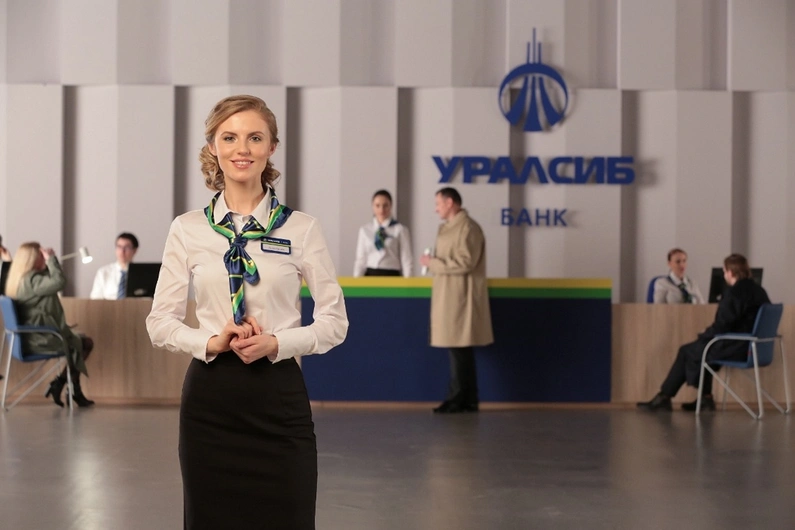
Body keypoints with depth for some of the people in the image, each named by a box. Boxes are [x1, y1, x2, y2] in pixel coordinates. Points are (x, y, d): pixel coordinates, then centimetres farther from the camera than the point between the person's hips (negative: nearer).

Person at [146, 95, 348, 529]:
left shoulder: (301, 228, 1)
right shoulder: (188, 229, 3)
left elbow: (334, 321, 2)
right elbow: (160, 321, 4)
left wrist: (276, 343, -13)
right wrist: (212, 343, -13)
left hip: (279, 395, -1)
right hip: (209, 397, 1)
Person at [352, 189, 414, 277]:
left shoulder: (400, 230, 0)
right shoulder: (365, 230, 9)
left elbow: (406, 260, 0)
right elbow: (360, 259, 9)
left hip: (391, 276, -3)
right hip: (370, 276, 3)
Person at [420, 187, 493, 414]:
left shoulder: (468, 228, -12)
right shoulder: (448, 228, 16)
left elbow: (464, 263, -19)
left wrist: (432, 263, -13)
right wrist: (433, 262, 5)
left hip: (459, 298, -9)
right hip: (449, 298, 9)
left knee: (459, 349, -5)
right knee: (460, 351, 11)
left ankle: (458, 400, -1)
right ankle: (466, 401, 15)